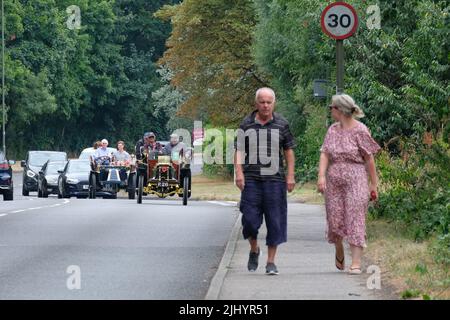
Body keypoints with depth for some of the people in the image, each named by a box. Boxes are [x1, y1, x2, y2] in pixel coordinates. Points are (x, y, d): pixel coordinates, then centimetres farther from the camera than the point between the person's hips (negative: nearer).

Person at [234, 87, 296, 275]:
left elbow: (289, 151, 11)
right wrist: (239, 172, -9)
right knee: (250, 219, -4)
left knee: (275, 221, 0)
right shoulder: (246, 125, 5)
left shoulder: (281, 125, 7)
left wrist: (290, 176, 4)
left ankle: (271, 262, 8)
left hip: (275, 180, 0)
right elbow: (239, 151, 4)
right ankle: (254, 250, 24)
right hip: (251, 180, 0)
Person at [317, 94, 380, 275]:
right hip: (333, 181, 5)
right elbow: (325, 154, 4)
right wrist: (321, 176, -11)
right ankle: (339, 253, 33)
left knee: (355, 220, -8)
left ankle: (356, 263, -9)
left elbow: (369, 158, -4)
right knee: (335, 219, 7)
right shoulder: (332, 130, 11)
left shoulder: (360, 131, -6)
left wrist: (374, 184, -3)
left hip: (355, 180, -5)